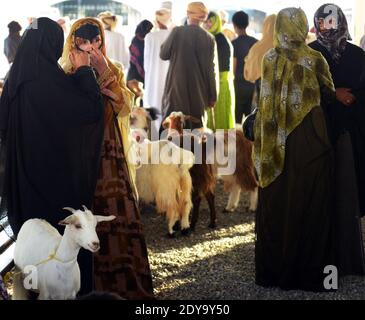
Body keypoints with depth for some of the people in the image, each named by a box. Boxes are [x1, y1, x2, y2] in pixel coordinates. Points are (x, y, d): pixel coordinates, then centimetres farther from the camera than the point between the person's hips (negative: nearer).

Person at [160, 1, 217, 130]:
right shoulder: (209, 39, -2)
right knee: (196, 127, 7)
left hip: (176, 88, -2)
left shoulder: (177, 32, -7)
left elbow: (163, 54, 3)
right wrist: (212, 96, 6)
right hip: (198, 91, 2)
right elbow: (210, 69, 0)